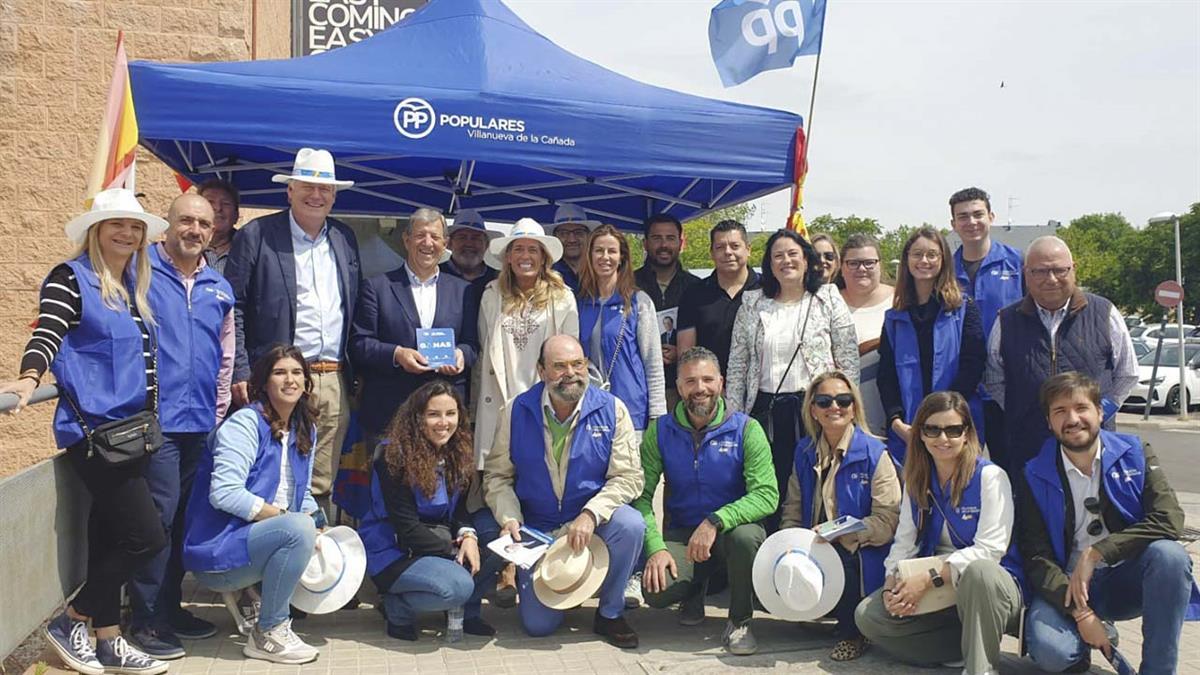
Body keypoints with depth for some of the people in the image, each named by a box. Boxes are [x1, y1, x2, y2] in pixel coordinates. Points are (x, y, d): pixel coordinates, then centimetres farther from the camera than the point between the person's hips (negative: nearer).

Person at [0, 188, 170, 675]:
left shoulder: (136, 285, 15)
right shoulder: (71, 278, -6)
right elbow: (47, 334, -19)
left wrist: (151, 406, 23)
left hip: (130, 427, 7)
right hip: (91, 428, -7)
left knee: (109, 535, 13)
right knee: (146, 536, -9)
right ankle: (69, 621, 9)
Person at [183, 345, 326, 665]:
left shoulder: (305, 431, 10)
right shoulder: (245, 423, -14)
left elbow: (302, 494, 14)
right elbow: (224, 493, -24)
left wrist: (317, 527, -7)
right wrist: (286, 518, -22)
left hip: (260, 540, 8)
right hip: (218, 551, -8)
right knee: (299, 529, -30)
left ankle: (263, 591, 10)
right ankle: (267, 634, -16)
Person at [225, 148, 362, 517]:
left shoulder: (345, 238, 14)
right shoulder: (256, 235, 0)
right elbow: (233, 309, -3)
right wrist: (240, 372, -10)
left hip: (334, 380, 5)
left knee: (321, 487, 9)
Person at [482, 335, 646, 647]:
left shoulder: (611, 410, -10)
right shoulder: (516, 411, -7)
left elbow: (628, 476, -13)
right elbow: (497, 475, -1)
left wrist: (590, 514, -27)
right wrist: (509, 519, -17)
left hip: (593, 520, 0)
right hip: (537, 528, 0)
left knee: (631, 524, -34)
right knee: (538, 624, -7)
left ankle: (610, 613, -8)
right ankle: (526, 576, 31)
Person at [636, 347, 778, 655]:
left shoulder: (746, 430, -9)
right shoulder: (660, 431, -2)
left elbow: (767, 495, -18)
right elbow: (642, 495, -6)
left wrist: (715, 521, -31)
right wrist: (656, 547, -20)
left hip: (733, 528, -1)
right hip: (681, 533, 2)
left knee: (745, 536, -37)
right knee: (656, 591, -26)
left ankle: (740, 621, -8)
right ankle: (696, 589, 15)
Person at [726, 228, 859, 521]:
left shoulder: (828, 300, 4)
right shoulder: (752, 304, 9)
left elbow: (849, 359, 1)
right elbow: (737, 365, 9)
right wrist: (733, 419, 4)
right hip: (766, 412, 2)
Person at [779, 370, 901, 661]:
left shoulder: (874, 454, -8)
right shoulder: (804, 452, 8)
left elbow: (887, 521, -14)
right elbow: (792, 511, 10)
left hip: (858, 555, -4)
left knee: (839, 560, -35)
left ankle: (853, 631, -5)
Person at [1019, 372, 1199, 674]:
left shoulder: (1134, 454, 0)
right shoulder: (1035, 476, -2)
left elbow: (1169, 521, -15)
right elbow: (1035, 555, -7)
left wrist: (1094, 554, -21)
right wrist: (1081, 613, -19)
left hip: (1128, 579, 1)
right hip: (1067, 584, -1)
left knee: (1169, 555, -31)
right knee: (1048, 650, -30)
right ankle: (1088, 644, 8)